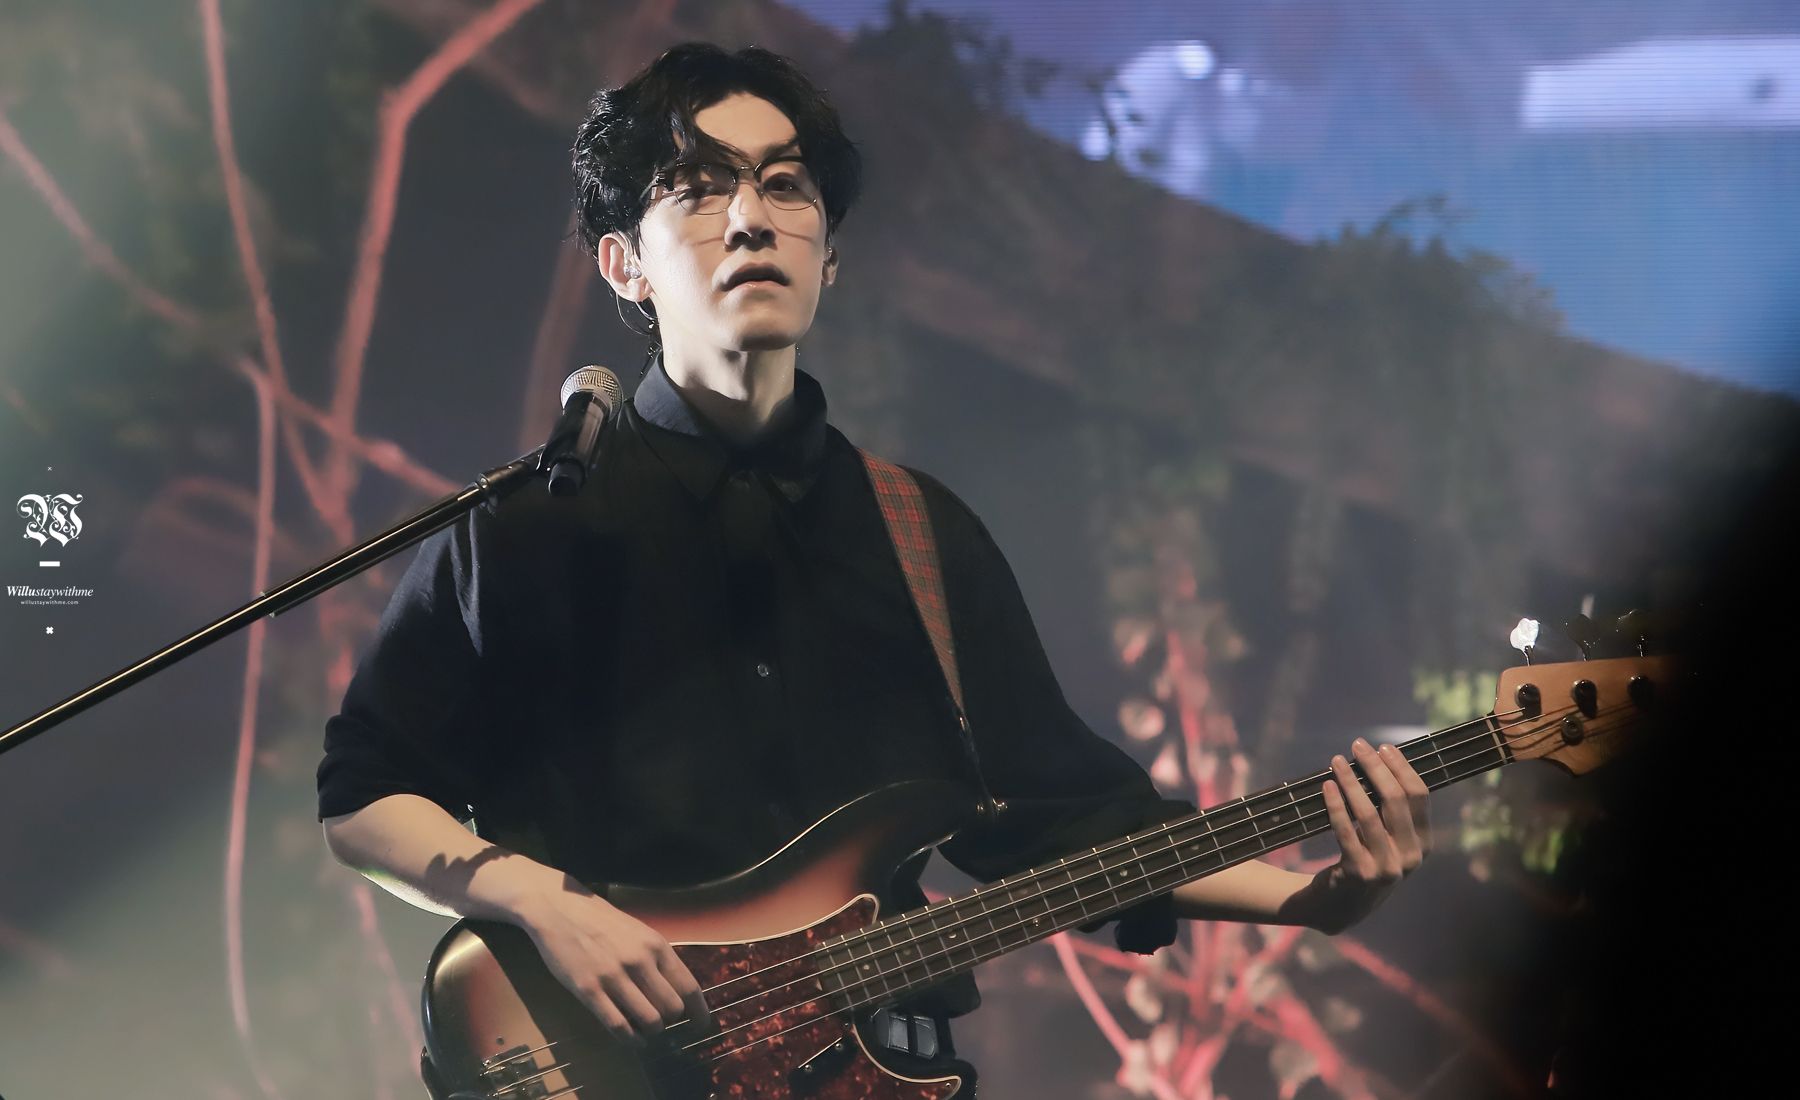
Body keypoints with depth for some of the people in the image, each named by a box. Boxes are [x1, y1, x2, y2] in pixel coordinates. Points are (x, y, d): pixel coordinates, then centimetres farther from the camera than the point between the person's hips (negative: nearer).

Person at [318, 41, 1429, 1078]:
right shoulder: (535, 519, 1)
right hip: (599, 1063, -2)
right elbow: (365, 793, 2)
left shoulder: (924, 532, 12)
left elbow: (1058, 804, 12)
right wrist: (543, 900, -15)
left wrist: (1312, 893, 0)